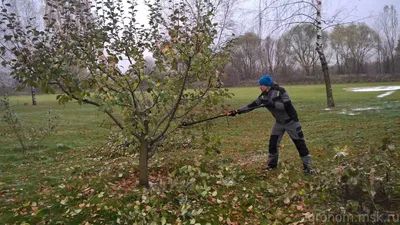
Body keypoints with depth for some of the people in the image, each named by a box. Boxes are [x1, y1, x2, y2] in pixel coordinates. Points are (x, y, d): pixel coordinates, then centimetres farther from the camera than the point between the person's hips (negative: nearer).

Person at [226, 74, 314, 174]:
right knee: (273, 143, 6)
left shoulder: (280, 91, -22)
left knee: (299, 143, 0)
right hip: (279, 122, 6)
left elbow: (287, 105, -29)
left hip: (290, 121, -6)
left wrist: (272, 103, -36)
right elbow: (251, 106, -4)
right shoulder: (263, 96, -4)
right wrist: (237, 111, -10)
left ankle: (307, 166, 10)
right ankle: (272, 164, 22)